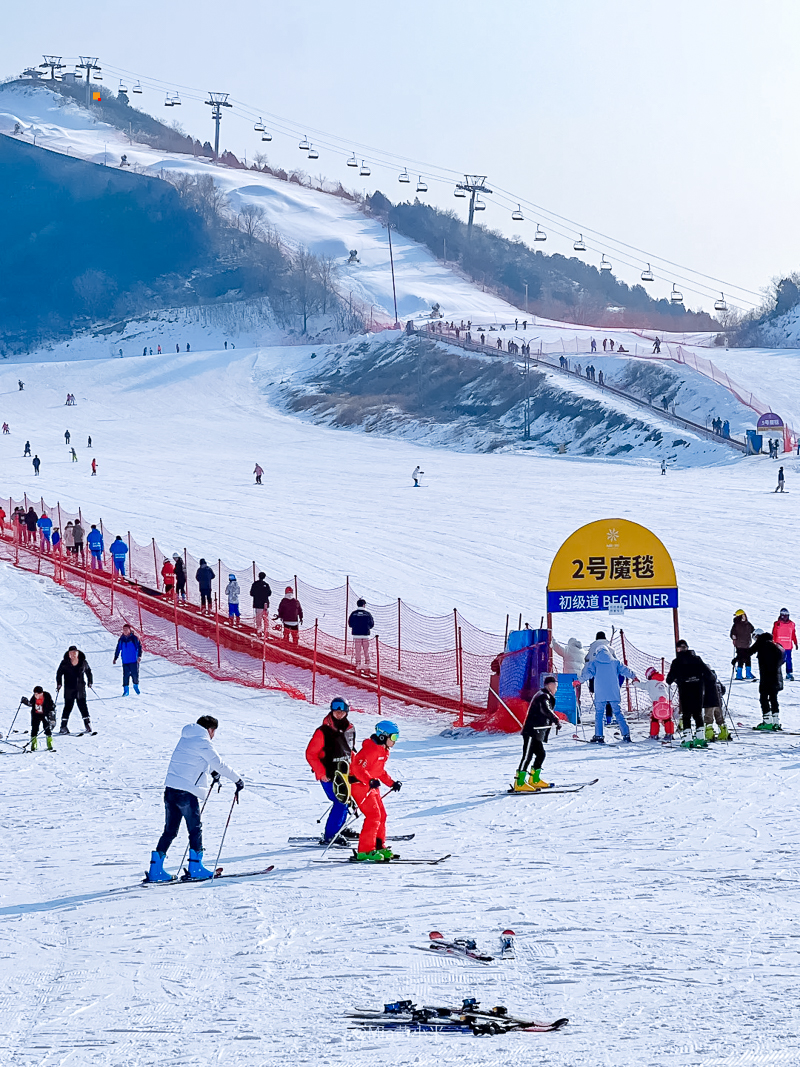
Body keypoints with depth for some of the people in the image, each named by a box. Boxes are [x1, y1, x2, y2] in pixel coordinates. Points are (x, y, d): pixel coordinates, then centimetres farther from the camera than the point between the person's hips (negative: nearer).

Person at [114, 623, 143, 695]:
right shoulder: (121, 639, 8)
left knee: (135, 674, -1)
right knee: (126, 675, -3)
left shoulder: (134, 638, -2)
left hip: (134, 661, -2)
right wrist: (115, 659, 12)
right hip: (125, 661, 2)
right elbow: (118, 649, 15)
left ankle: (136, 686, 26)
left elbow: (139, 647, -3)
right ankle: (126, 690, 1)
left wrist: (139, 656, -15)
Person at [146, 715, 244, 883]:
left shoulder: (186, 738, 19)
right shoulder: (202, 742, -8)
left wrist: (212, 771, 43)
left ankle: (155, 870, 5)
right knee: (195, 829, 4)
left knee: (170, 830, 10)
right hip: (186, 793, -8)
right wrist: (238, 779, 1)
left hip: (170, 789, 8)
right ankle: (195, 867, 6)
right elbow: (219, 764, -9)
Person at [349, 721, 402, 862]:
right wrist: (369, 781, -39)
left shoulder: (384, 751, 12)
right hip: (360, 785, -10)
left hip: (372, 786, 10)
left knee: (381, 816, 11)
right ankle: (365, 851, -15)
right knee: (373, 816, -15)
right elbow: (357, 767, -28)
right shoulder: (371, 750, -21)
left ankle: (379, 847, 21)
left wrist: (391, 783, 17)